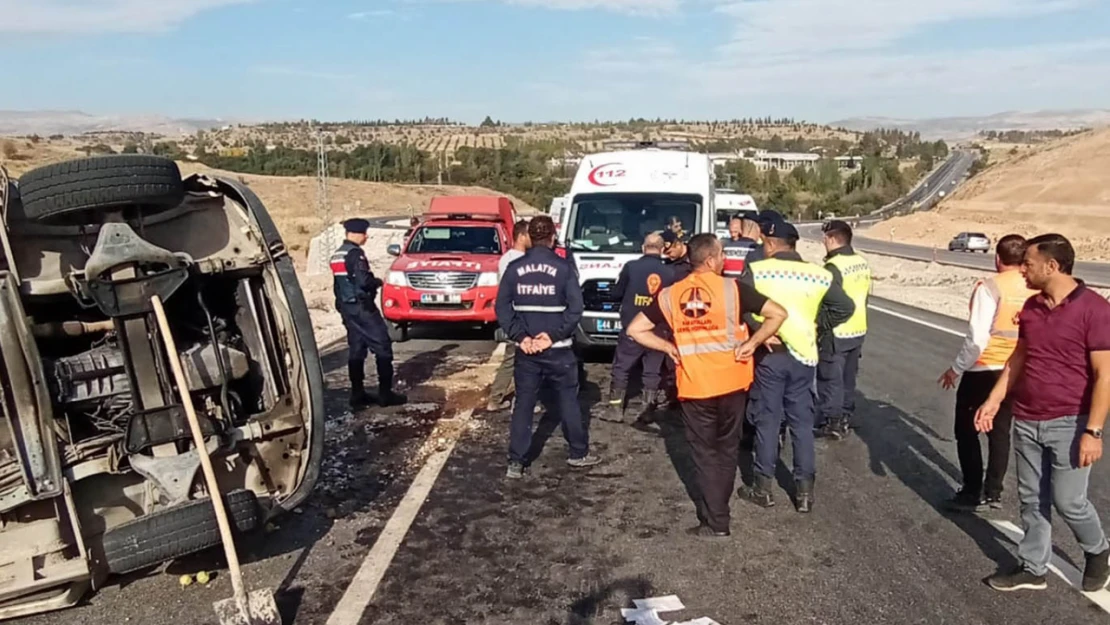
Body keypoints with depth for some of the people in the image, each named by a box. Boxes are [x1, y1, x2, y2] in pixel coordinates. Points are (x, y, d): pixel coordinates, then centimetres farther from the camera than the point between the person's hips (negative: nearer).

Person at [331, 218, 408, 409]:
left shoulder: (337, 255, 14)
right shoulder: (355, 253, -15)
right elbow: (363, 281, -24)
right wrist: (378, 282, -5)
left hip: (346, 307, 9)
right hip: (361, 307, -9)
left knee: (356, 350, 11)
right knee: (382, 347, -3)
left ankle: (358, 395, 13)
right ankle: (385, 394, -3)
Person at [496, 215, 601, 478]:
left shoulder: (514, 268, 1)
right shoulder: (564, 267, -6)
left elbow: (502, 308, -3)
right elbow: (575, 308, -13)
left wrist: (520, 337, -7)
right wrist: (554, 335, -12)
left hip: (526, 349, 2)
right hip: (558, 349, -2)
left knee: (523, 405, 7)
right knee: (568, 401, 12)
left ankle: (516, 463, 7)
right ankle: (579, 453, 24)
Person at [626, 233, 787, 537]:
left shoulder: (670, 294, -1)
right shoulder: (732, 288, -7)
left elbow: (635, 329, 0)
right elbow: (777, 313, -10)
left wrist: (669, 347, 4)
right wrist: (751, 343, -3)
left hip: (693, 387, 0)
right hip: (731, 382, 0)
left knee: (705, 453, 12)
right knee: (727, 449, 19)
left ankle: (715, 521, 13)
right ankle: (717, 510, 30)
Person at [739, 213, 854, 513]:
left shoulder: (756, 271, -7)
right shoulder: (818, 274, 1)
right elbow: (845, 307, 2)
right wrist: (816, 323, 7)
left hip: (769, 354, -2)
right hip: (804, 355, 2)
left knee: (768, 419, 7)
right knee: (802, 422, 10)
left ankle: (763, 487, 15)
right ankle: (805, 490, 16)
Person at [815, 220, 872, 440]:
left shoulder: (834, 267, -21)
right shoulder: (862, 263, 6)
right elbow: (865, 296, 14)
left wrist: (820, 329, -11)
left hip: (836, 333, -8)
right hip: (858, 330, 8)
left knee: (831, 380, 2)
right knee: (848, 377, 18)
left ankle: (831, 423, 9)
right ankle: (845, 418, 28)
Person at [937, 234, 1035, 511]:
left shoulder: (990, 288, -19)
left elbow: (977, 338, -21)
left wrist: (956, 369, -9)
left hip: (983, 371, -6)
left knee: (966, 430, 9)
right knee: (1000, 432, 17)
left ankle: (972, 493, 13)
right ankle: (993, 492, 24)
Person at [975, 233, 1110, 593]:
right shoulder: (1031, 307, 5)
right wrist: (993, 401, 10)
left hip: (1069, 424, -6)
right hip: (1026, 421, 6)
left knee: (1068, 501, 4)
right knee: (1031, 500, 12)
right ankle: (1032, 569, 25)